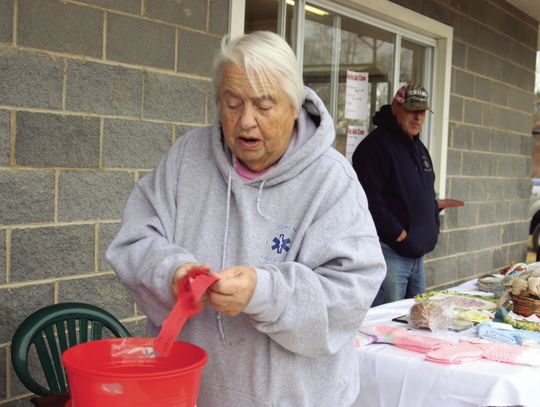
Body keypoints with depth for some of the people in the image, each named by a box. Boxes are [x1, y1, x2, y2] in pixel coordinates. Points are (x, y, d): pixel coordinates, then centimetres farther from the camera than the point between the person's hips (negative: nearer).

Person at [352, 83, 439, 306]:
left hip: (418, 254, 9)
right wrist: (398, 234, -19)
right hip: (390, 252, -9)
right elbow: (370, 199, -21)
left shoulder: (419, 148, 18)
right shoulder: (376, 145, -12)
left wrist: (433, 228, 12)